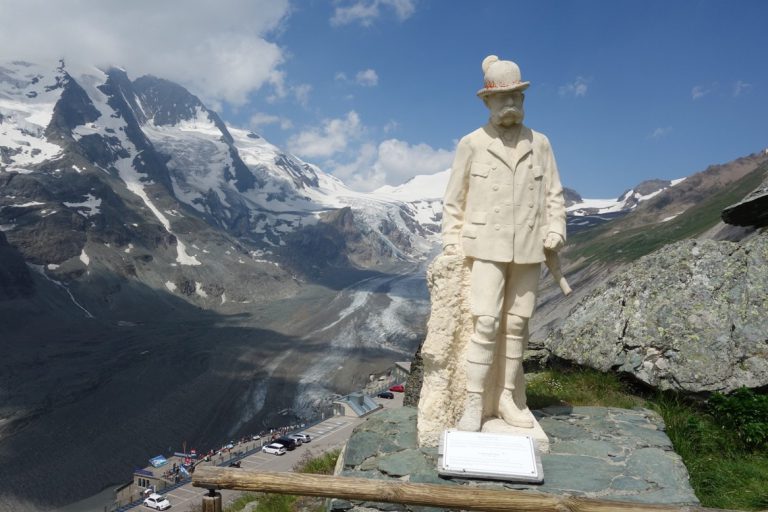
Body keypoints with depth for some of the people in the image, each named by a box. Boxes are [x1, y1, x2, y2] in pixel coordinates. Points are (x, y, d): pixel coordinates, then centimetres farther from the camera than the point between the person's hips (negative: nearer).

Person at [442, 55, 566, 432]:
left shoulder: (539, 144, 7)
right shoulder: (471, 144, 0)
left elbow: (554, 195, 10)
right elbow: (454, 201, 3)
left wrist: (555, 232, -6)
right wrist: (451, 248, -2)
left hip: (528, 252, 3)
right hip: (487, 249, -3)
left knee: (516, 326, 6)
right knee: (486, 324, -12)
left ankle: (508, 398, 17)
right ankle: (473, 404, -5)